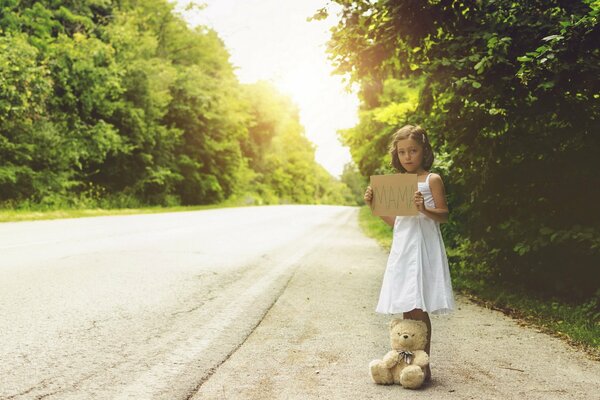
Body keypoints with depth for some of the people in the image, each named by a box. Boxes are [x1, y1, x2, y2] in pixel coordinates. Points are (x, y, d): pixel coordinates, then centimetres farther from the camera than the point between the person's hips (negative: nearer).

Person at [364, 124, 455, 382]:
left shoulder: (432, 180, -1)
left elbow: (444, 215, -5)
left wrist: (425, 209, -24)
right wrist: (374, 205, 6)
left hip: (423, 248, -6)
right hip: (401, 248, 6)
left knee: (419, 309, -7)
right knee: (406, 310, 7)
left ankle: (424, 365, 2)